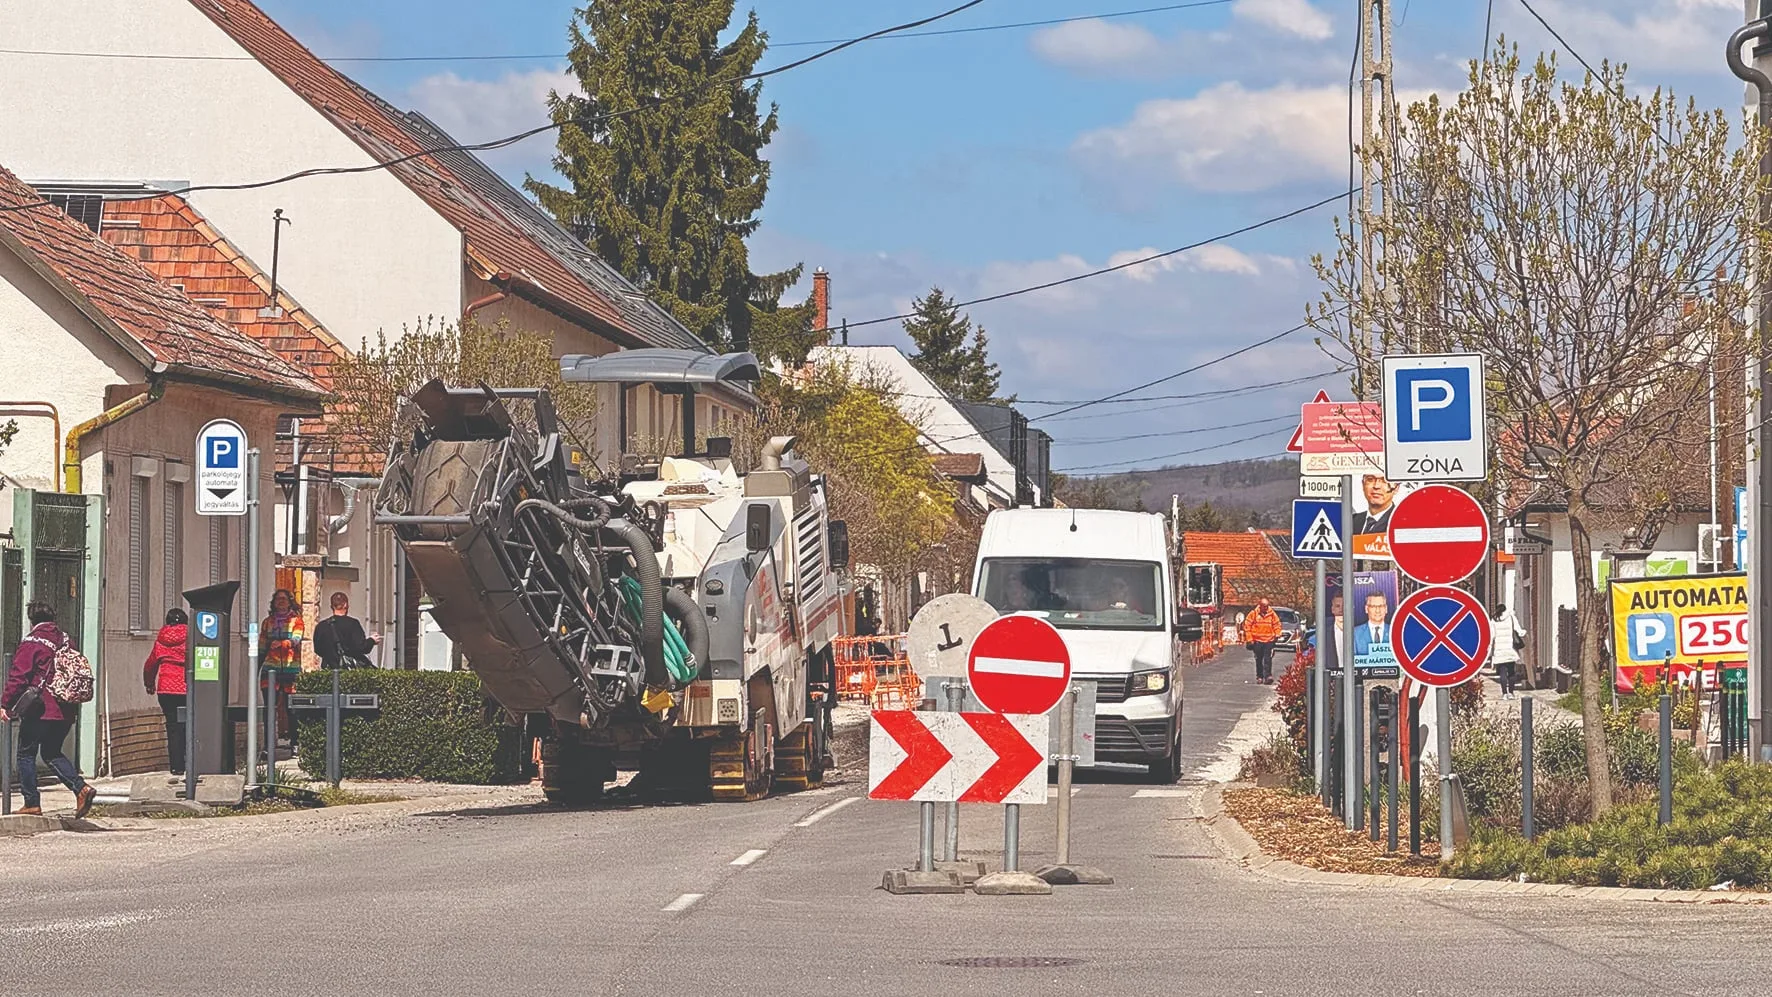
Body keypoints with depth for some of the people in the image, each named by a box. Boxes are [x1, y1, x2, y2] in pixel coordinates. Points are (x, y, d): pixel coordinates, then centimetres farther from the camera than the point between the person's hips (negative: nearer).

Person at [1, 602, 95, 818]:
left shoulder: (31, 644, -10)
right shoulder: (65, 641, 10)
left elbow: (17, 678, -13)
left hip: (39, 711, -7)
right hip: (65, 711, 7)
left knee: (26, 753, 7)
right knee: (52, 753, 18)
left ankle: (32, 803, 4)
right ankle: (81, 788, 0)